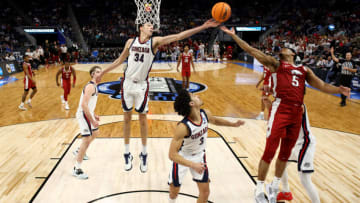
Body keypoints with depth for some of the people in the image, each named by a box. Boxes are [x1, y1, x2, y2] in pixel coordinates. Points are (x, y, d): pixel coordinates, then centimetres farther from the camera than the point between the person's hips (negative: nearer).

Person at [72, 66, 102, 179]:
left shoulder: (94, 86, 13)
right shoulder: (90, 86, -20)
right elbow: (84, 104, -29)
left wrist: (94, 116, 22)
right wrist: (92, 120, -28)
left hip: (88, 113, 11)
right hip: (83, 114, -11)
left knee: (95, 133, 27)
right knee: (87, 139, -13)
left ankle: (79, 152, 45)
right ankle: (77, 170, -8)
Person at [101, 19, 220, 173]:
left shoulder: (155, 41, -4)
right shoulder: (131, 42, 4)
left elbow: (177, 36, -14)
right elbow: (119, 60, 16)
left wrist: (203, 27, -22)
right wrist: (102, 72, 19)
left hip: (142, 85, -2)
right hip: (127, 84, 2)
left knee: (143, 119, 4)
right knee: (127, 118, 8)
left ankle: (144, 154, 21)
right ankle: (127, 154, 23)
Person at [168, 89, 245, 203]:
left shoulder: (205, 114, -16)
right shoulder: (183, 127, -36)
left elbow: (215, 121, 11)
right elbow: (172, 154, -36)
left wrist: (233, 124, 5)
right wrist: (193, 165, -42)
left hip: (199, 155, 5)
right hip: (181, 158, -5)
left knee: (205, 192, 7)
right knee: (174, 192, 12)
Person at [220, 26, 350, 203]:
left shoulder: (304, 70, 23)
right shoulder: (275, 64, 11)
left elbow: (322, 85, 19)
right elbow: (251, 50, 5)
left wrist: (339, 90, 0)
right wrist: (233, 35, 0)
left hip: (297, 112, 5)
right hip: (280, 109, -5)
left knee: (285, 153, 13)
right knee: (270, 151, -6)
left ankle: (274, 187, 31)